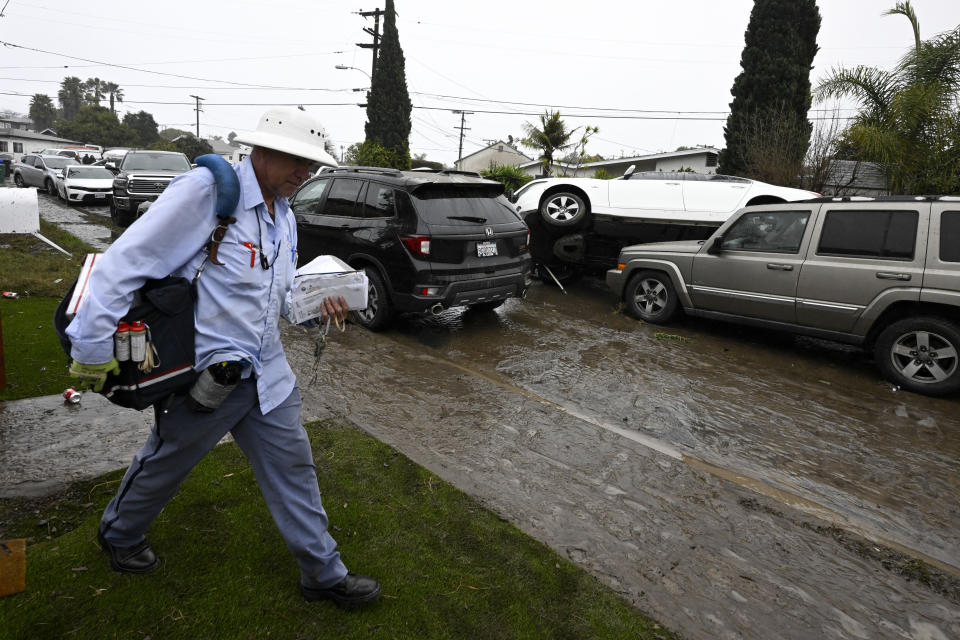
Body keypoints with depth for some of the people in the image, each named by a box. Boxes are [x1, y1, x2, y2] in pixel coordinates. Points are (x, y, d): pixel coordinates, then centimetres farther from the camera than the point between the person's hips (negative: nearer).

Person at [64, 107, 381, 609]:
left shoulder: (284, 216, 6)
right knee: (164, 463, 20)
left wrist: (315, 306, -4)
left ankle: (323, 574, 25)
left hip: (265, 371, 7)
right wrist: (92, 350, -19)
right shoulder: (207, 190, -20)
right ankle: (119, 532, 52)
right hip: (204, 372, -6)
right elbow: (123, 263, -21)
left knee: (293, 468, 10)